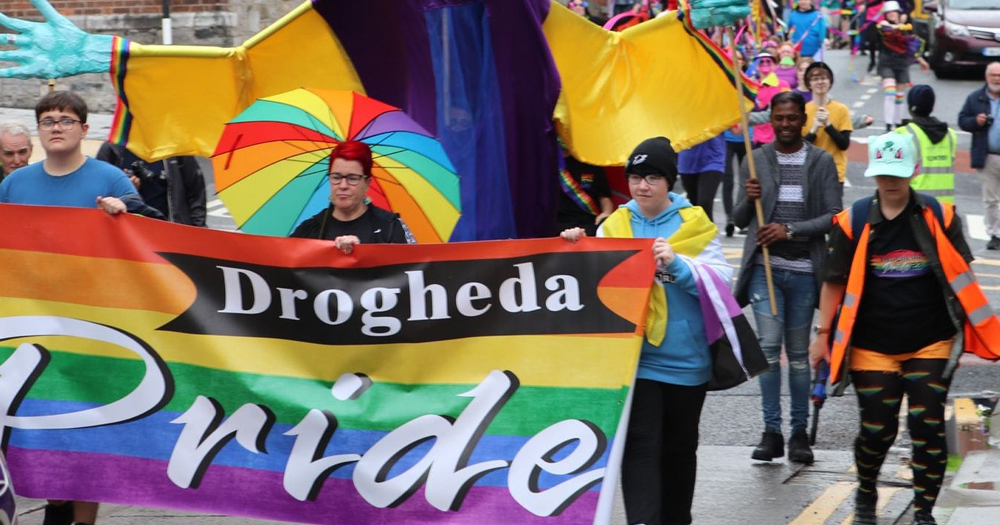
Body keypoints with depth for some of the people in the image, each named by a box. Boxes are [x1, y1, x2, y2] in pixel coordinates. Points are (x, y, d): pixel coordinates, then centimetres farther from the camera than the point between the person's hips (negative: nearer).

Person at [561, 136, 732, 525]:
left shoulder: (695, 225, 1)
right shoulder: (614, 226, 5)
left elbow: (720, 279, -9)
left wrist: (675, 263, -22)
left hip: (685, 358, 0)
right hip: (634, 357, 0)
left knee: (679, 448, 15)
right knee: (640, 446, -12)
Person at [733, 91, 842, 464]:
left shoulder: (822, 162, 3)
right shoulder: (755, 161, 8)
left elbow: (834, 216, -3)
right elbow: (739, 220, 9)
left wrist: (790, 230, -14)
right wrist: (748, 199, -13)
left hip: (803, 270, 0)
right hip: (765, 268, 0)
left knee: (798, 352, 6)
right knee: (769, 346, -9)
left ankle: (799, 432, 12)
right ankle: (771, 431, -5)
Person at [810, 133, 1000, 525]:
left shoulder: (939, 217, 0)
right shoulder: (853, 222, -2)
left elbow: (961, 276, 7)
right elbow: (834, 282, 4)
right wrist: (823, 334, 2)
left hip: (931, 345, 0)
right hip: (873, 347, 0)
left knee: (927, 426, -3)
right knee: (877, 429, 3)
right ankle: (866, 493, 31)